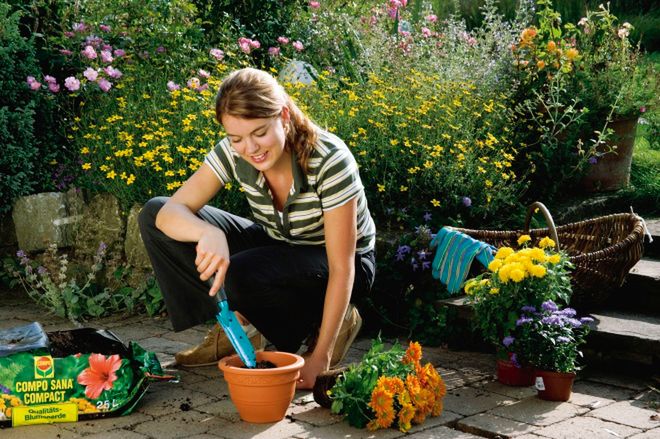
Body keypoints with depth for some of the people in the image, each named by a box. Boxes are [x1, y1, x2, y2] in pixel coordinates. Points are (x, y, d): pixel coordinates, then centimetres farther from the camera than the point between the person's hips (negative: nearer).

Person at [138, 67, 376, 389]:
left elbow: (342, 268, -27)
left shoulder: (329, 160, -30)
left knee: (243, 274, -37)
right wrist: (208, 233, -46)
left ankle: (334, 322, -8)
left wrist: (320, 358, -28)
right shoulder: (233, 152, -17)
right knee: (153, 218, -9)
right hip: (278, 248, 6)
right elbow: (170, 211, -22)